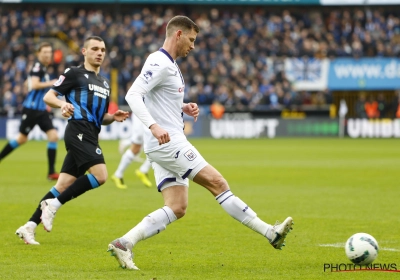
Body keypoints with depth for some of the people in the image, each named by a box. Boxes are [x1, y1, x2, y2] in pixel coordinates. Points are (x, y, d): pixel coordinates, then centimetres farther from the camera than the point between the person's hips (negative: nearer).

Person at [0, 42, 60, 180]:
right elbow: (34, 85, -27)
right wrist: (50, 83, -24)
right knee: (22, 139, 2)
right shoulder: (37, 66, -13)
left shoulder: (43, 67, 14)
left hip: (41, 109, 8)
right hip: (31, 108, -8)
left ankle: (51, 172, -5)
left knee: (53, 136, -5)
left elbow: (28, 83, 26)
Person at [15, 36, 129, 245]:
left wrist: (113, 117, 7)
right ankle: (53, 204, -14)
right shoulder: (74, 74, 2)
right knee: (100, 175, -22)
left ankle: (29, 227, 5)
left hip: (90, 137, 8)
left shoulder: (104, 83, 24)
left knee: (63, 186, 3)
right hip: (79, 131, -8)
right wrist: (63, 104, -22)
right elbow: (48, 97, -1)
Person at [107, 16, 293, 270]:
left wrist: (184, 108, 12)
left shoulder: (170, 65, 18)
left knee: (177, 208, 4)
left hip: (166, 146, 10)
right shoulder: (159, 63, -13)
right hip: (168, 143, -10)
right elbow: (132, 95, -24)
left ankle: (124, 244, -1)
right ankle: (270, 233, -6)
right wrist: (154, 126, -36)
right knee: (217, 183, -8)